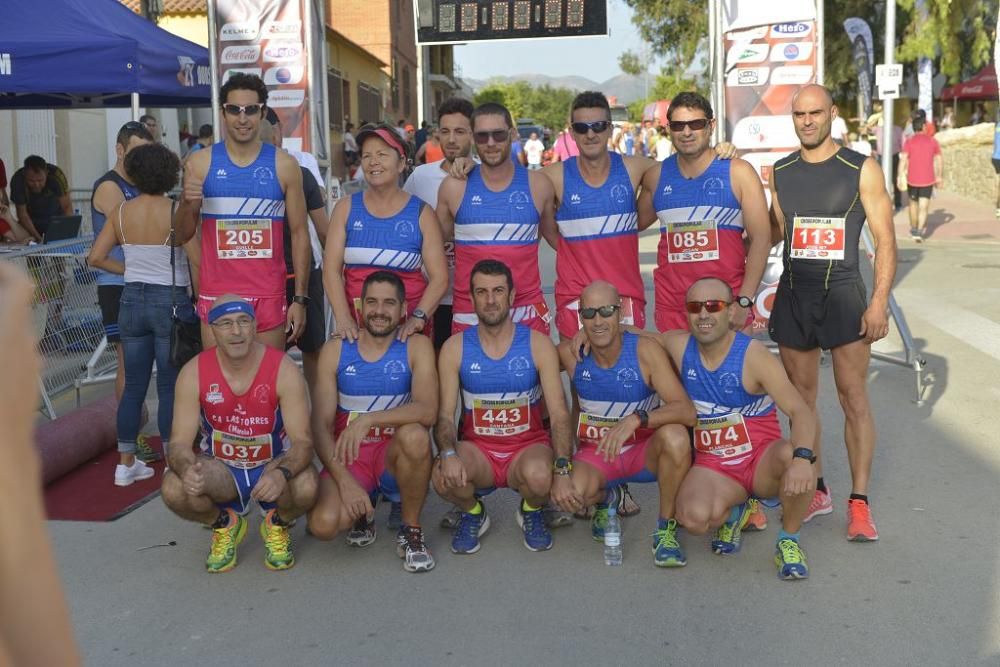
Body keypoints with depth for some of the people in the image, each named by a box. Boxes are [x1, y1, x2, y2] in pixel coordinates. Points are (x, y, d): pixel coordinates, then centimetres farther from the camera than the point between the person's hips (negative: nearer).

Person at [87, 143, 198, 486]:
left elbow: (96, 257, 2)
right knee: (170, 387, 3)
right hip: (172, 303, -4)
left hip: (132, 300, 4)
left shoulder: (120, 211, 0)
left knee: (134, 385, 12)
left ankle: (126, 464, 19)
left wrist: (129, 270, 11)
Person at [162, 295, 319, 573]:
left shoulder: (283, 370, -19)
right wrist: (187, 469, -41)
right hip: (219, 470, 2)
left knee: (306, 488, -34)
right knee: (174, 490, -29)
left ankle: (277, 524, 5)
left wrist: (282, 473, -44)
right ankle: (224, 524, 7)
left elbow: (303, 441, -22)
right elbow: (179, 444, -15)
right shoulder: (193, 373, -14)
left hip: (273, 467, -1)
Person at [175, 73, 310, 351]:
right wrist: (187, 203, -12)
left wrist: (301, 299, -1)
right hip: (216, 296, 0)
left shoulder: (284, 165, 3)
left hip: (269, 297, 0)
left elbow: (299, 233, 4)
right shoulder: (200, 163, 4)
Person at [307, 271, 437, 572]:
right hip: (348, 458, 1)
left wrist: (368, 420, -33)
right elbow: (321, 424, -6)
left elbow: (428, 411, -22)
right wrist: (344, 480, -18)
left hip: (394, 456, 0)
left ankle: (410, 530, -10)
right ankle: (363, 511, 12)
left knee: (415, 435, -35)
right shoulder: (336, 350, -3)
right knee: (323, 524, -27)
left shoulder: (416, 347, -6)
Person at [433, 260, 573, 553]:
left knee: (539, 475, -35)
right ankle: (473, 513, 6)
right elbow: (444, 416, -4)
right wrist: (448, 454, -27)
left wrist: (563, 472, -23)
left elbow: (559, 416, -9)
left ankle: (530, 511, 4)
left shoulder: (538, 345, -5)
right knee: (443, 475, -31)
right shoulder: (455, 348, -2)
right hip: (477, 449, 1)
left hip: (528, 446, -1)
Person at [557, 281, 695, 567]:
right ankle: (604, 500, 11)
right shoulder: (571, 353, -12)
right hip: (595, 453, 1)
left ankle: (665, 529, -11)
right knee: (568, 493, -30)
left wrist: (636, 419, -43)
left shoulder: (645, 350, -19)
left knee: (675, 436, -35)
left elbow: (687, 411, -27)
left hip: (646, 451, -1)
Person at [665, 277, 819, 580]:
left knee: (792, 455, -37)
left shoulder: (752, 355, -16)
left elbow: (801, 412, -25)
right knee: (695, 518, -30)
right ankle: (731, 511, 11)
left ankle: (788, 541, -8)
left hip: (763, 458, -2)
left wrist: (802, 458, -44)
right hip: (713, 466, 2)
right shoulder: (679, 347, -4)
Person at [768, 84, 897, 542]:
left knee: (853, 399, -4)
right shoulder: (780, 173, 9)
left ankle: (859, 503, 3)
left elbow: (885, 239, -4)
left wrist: (879, 302, -13)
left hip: (842, 294, -4)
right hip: (793, 297, 4)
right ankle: (815, 491, 20)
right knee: (801, 398, 8)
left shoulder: (861, 169, -3)